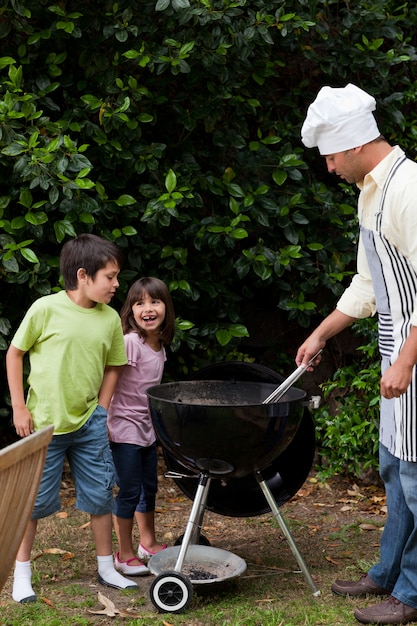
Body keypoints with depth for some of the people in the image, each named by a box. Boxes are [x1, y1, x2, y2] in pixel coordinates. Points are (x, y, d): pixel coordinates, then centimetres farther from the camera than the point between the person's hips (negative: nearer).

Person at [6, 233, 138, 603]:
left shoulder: (110, 319, -1)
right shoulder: (46, 309, -13)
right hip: (44, 422, -4)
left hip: (88, 424, 4)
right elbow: (15, 354, -5)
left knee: (100, 495, 10)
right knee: (35, 499, 6)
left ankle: (107, 568, 26)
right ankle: (22, 572, 22)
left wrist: (101, 411, 5)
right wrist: (19, 407, -7)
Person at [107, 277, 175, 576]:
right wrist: (103, 421, -21)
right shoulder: (129, 342, -19)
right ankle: (125, 555, 11)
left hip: (148, 428, 8)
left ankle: (148, 543, 35)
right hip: (125, 428, -8)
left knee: (149, 487, 19)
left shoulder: (160, 345, 5)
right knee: (129, 492, -2)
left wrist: (157, 422, 17)